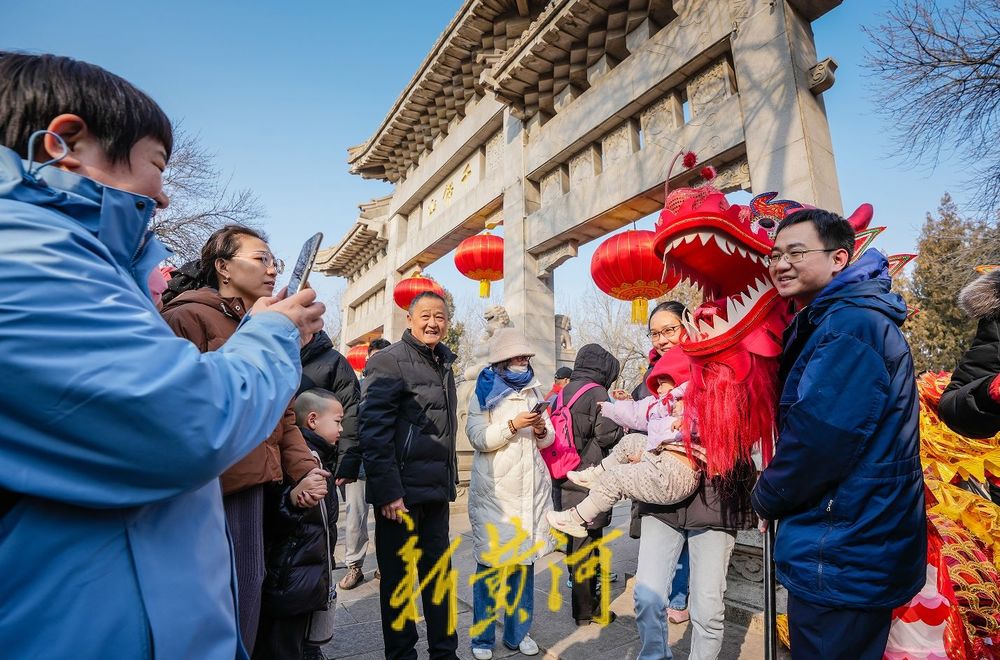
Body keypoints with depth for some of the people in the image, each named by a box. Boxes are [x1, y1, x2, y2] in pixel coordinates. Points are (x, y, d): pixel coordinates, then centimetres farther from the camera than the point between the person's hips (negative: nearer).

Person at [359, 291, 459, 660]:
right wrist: (387, 490, -22)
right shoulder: (389, 361, -10)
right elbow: (372, 428, -18)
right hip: (401, 491, -7)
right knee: (398, 577, 8)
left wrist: (449, 480, 16)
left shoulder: (443, 365, 13)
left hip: (436, 490, 7)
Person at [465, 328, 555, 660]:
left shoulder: (533, 389, 12)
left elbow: (548, 439, 13)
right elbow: (478, 438, -10)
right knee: (490, 561, 0)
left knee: (525, 558, 10)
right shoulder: (485, 391, -1)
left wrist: (542, 430, -8)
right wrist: (512, 425, -19)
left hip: (531, 487, 4)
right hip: (495, 490, -4)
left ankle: (518, 632, 26)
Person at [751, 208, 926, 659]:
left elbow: (820, 435, -26)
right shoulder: (822, 322, 13)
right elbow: (801, 420, 18)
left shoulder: (850, 323, -20)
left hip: (841, 557, -10)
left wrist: (766, 499, -11)